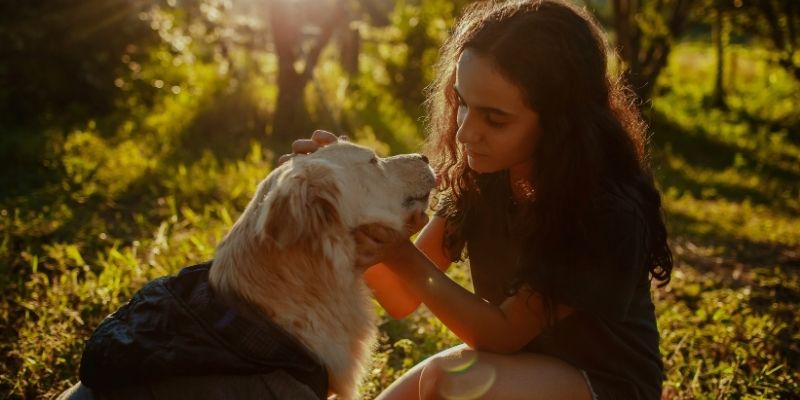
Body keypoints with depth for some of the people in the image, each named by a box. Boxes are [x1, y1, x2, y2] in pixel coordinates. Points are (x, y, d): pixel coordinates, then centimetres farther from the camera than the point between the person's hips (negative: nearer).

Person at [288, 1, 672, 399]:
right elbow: (401, 299, -10)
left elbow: (504, 331, -23)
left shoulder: (611, 212, -28)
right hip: (516, 362, 6)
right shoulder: (480, 175, -10)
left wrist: (404, 260, -37)